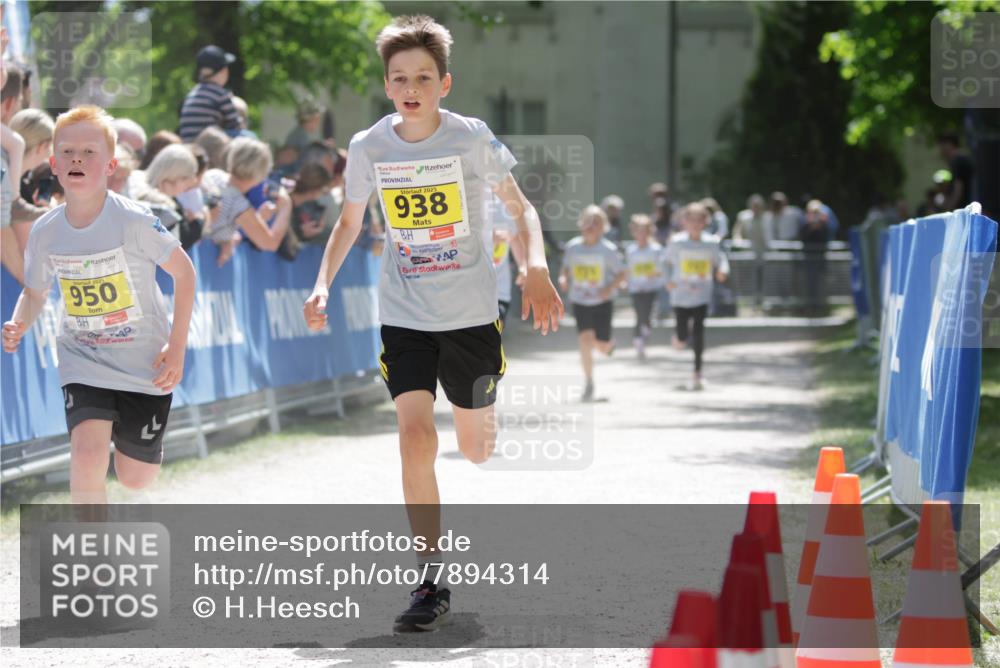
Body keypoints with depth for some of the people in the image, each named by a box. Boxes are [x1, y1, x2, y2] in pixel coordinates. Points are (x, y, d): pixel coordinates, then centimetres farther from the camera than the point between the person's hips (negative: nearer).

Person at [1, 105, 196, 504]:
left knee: (135, 480, 12)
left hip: (145, 365, -1)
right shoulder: (45, 231, -9)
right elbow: (34, 293, 8)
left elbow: (184, 273, -9)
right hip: (84, 363, 2)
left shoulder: (134, 221, -21)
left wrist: (177, 346, -13)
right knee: (87, 461, -22)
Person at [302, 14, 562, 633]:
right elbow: (351, 222, 12)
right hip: (404, 319, 1)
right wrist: (323, 283, -2)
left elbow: (521, 208, -1)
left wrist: (537, 270, -17)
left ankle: (485, 407, 50)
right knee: (416, 439, -16)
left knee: (475, 450, 10)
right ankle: (432, 583, -10)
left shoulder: (473, 138, -10)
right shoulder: (369, 148, -4)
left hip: (471, 315, 0)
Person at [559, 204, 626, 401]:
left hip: (602, 302, -1)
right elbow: (565, 268, 12)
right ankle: (588, 383, -1)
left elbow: (623, 274, -5)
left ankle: (609, 345, 43)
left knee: (601, 343, 1)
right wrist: (563, 279, -10)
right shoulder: (572, 247, -2)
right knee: (585, 339, -13)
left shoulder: (608, 250, -11)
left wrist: (610, 287, -22)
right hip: (579, 301, 1)